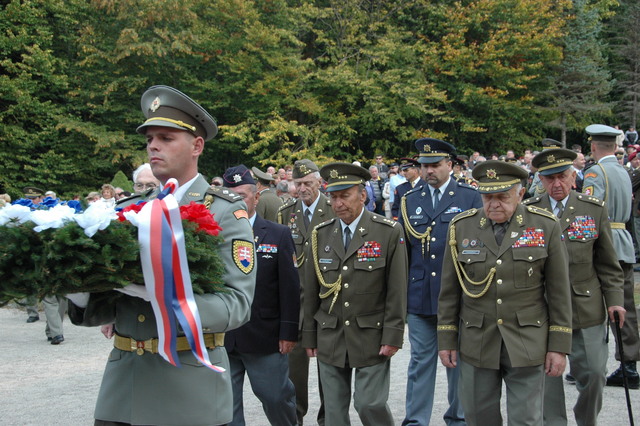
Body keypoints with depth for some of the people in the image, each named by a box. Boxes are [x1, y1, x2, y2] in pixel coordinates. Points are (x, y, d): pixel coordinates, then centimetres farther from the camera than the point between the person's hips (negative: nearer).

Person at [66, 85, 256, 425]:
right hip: (123, 376, 5)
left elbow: (237, 303, -15)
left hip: (189, 384, -4)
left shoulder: (226, 211, -5)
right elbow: (111, 303, 12)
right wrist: (81, 298, -10)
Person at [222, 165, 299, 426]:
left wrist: (288, 332, -6)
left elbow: (290, 287, -1)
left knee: (276, 397, 7)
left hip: (265, 339, -1)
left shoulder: (278, 235, 1)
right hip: (221, 338, 2)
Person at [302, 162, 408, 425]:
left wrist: (393, 336, -10)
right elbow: (311, 290, 9)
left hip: (371, 338, -3)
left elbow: (397, 290, -6)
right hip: (330, 339, 4)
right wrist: (309, 336, 9)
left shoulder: (389, 233, -5)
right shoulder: (321, 235, 5)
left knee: (370, 404, -5)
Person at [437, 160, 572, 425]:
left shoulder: (545, 226, -2)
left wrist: (559, 346, -3)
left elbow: (559, 292, -1)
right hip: (476, 343, 2)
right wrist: (446, 340, 5)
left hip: (527, 343, -2)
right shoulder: (462, 227, 2)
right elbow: (449, 292, 6)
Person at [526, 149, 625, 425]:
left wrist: (614, 299, -2)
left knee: (594, 372, 4)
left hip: (587, 307, 1)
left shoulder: (594, 210, 3)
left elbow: (608, 263, 6)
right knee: (546, 373, 3)